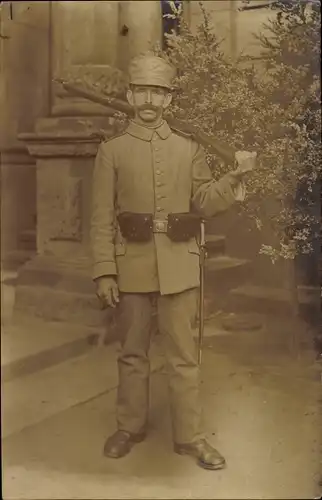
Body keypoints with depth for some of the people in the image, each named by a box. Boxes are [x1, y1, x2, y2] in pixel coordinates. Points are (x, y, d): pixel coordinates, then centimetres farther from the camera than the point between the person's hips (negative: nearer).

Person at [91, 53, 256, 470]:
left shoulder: (190, 149, 7)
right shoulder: (111, 151, 2)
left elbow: (204, 204, 7)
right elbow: (102, 218, -2)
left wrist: (236, 177, -11)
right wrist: (104, 272, -8)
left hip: (178, 267, 1)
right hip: (131, 265, 0)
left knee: (183, 354, 6)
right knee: (132, 352, 12)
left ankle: (189, 436, 19)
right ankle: (130, 427, 29)